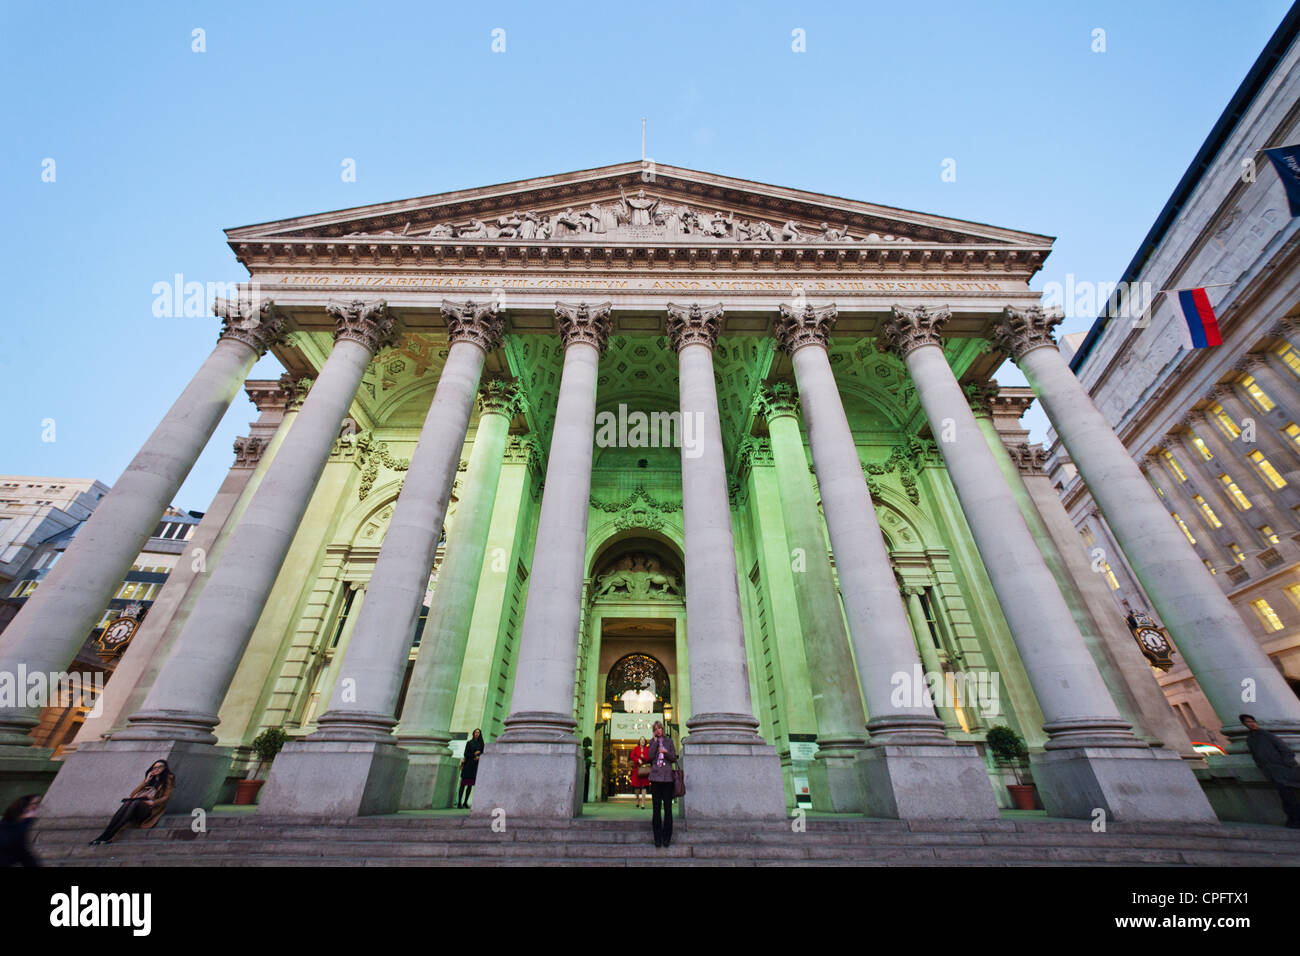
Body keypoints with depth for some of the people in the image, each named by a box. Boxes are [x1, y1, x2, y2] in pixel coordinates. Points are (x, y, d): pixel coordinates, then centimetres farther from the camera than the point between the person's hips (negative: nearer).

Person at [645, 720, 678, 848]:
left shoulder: (669, 741, 10)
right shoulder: (653, 742, 12)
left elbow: (674, 758, 8)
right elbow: (650, 756, -4)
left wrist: (666, 752, -9)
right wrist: (655, 741, -5)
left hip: (667, 777, 0)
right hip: (656, 777, 0)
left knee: (668, 808, 0)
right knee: (656, 808, 0)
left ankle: (667, 838, 9)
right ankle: (657, 838, 8)